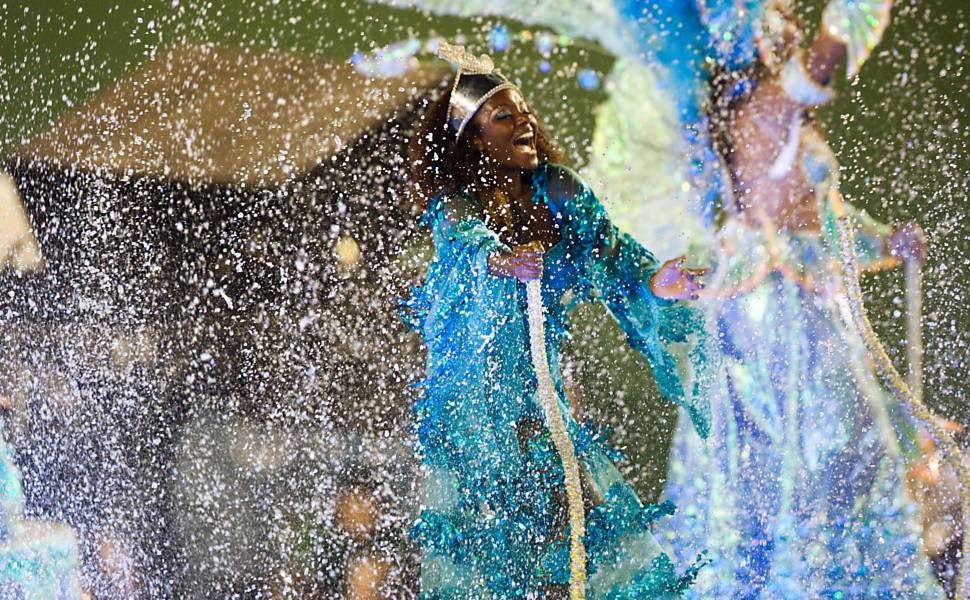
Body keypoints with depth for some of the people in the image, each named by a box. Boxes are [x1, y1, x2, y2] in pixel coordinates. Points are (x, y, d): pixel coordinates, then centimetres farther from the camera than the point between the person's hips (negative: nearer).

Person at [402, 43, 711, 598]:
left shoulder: (561, 195, 2)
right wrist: (499, 266, -50)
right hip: (472, 401, -3)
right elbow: (473, 249, -27)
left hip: (544, 397, 3)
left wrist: (651, 285, -29)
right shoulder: (454, 209, -7)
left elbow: (613, 259, -8)